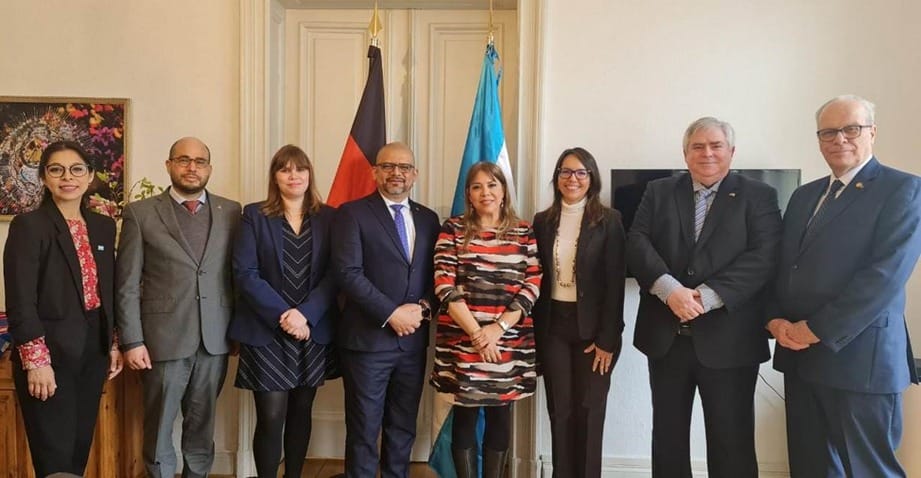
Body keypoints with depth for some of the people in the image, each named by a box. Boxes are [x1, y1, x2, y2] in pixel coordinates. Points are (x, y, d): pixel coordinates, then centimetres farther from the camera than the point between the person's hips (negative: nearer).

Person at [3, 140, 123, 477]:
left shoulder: (104, 226, 8)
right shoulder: (28, 226, -10)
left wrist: (113, 344, 11)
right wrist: (36, 362, -18)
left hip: (93, 349, 6)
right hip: (51, 352, -5)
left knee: (81, 446, 15)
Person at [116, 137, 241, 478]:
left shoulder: (231, 212, 5)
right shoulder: (140, 213, 0)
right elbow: (127, 284, -2)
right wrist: (132, 340, -7)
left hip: (215, 338, 2)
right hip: (164, 337, -2)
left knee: (202, 422, 14)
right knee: (159, 424, 10)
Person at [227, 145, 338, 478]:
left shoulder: (328, 217, 5)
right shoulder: (255, 215, 1)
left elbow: (334, 274, -2)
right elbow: (244, 273, -8)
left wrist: (305, 314, -16)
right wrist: (283, 315, -16)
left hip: (313, 332, 2)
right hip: (266, 333, -2)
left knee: (300, 413, 12)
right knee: (271, 418, -2)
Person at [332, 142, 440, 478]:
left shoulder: (428, 218, 12)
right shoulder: (353, 213, -3)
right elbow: (348, 272, -13)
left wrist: (422, 307, -9)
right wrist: (392, 314, -17)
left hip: (413, 339, 5)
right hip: (368, 337, -4)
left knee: (403, 428, 15)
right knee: (364, 430, 6)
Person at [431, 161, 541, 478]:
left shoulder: (525, 233, 6)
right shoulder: (453, 230, 1)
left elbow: (532, 286, 0)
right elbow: (445, 286, -6)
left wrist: (499, 327, -12)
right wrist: (476, 333, -13)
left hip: (510, 343, 2)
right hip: (462, 341, -1)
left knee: (500, 417, 11)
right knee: (465, 418, 6)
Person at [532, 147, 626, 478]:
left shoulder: (609, 220, -3)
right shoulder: (542, 221, 6)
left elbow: (615, 282, -7)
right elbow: (536, 280, 6)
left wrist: (607, 339, -11)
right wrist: (535, 331, 1)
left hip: (593, 328, -2)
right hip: (552, 327, 3)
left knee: (589, 411, 6)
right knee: (559, 410, 8)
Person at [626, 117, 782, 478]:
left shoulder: (758, 197, 3)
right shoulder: (659, 192, 10)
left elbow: (763, 257, -10)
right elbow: (637, 243, -2)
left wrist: (705, 296, -20)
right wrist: (670, 289, -18)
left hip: (728, 339, -2)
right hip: (665, 336, 3)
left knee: (731, 443, 8)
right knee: (667, 436, 14)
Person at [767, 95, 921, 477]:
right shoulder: (804, 195, 16)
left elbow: (886, 274, -16)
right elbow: (781, 266, 14)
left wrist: (817, 330, -17)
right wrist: (775, 320, -4)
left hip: (859, 358, -6)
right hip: (799, 355, 6)